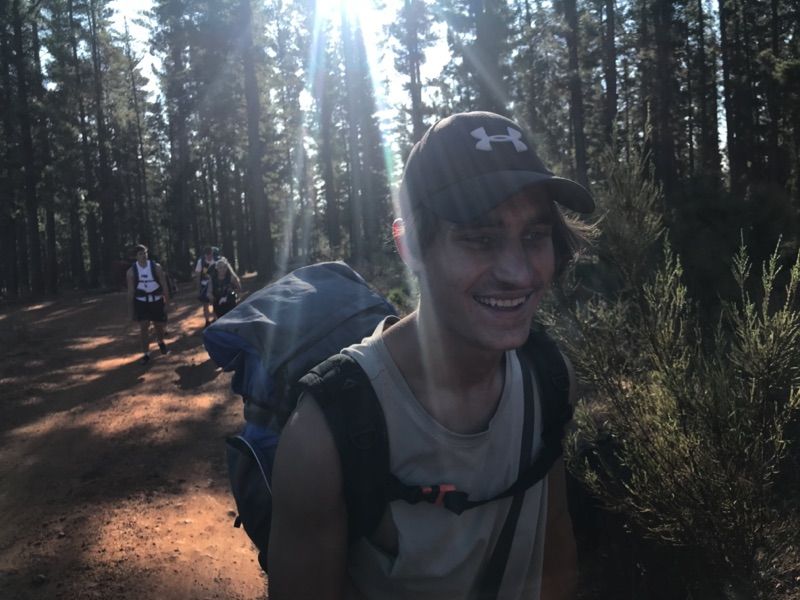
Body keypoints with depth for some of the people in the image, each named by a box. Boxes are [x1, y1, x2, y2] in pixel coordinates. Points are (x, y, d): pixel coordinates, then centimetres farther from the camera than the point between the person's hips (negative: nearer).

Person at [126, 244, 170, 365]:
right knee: (143, 327, -6)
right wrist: (130, 309, -2)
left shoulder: (156, 267, -7)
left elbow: (164, 285, -3)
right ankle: (146, 354, 4)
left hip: (157, 300, 0)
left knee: (159, 326, 10)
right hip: (141, 302, 0)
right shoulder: (132, 271, -5)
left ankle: (161, 343, 42)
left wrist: (167, 302, -4)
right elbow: (130, 291, -1)